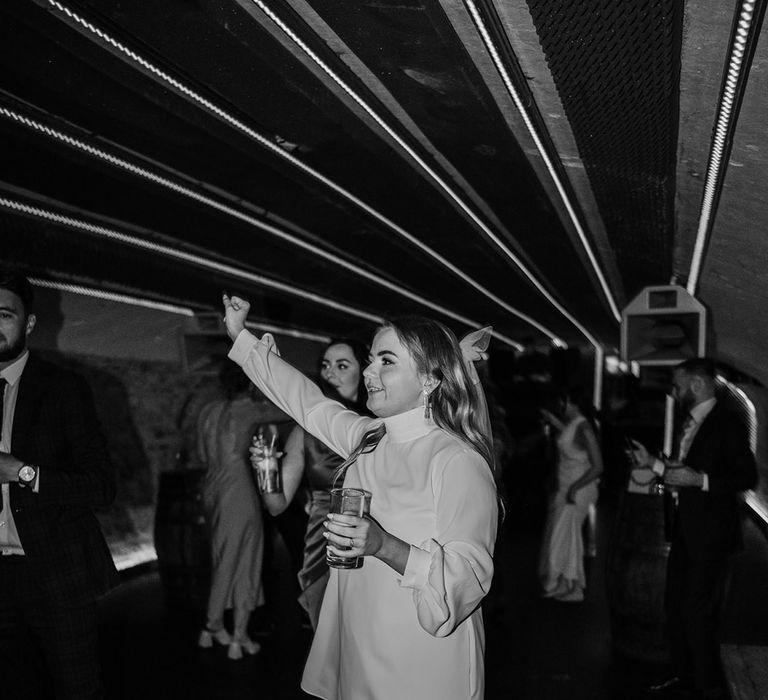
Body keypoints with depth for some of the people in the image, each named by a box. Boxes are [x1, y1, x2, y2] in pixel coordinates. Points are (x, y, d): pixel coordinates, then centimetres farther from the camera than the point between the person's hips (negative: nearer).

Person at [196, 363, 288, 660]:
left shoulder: (208, 411, 9)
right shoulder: (249, 409, -9)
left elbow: (203, 455, 16)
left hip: (212, 489, 6)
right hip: (238, 491, -6)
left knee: (223, 561, 17)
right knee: (243, 563, 4)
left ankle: (214, 628, 24)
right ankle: (239, 638, 11)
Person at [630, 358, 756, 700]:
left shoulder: (727, 424, -15)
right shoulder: (690, 422, 10)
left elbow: (747, 477, -19)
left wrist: (700, 480, -26)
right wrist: (653, 463, 9)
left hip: (710, 534, -8)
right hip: (685, 530, 8)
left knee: (697, 613, -2)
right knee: (674, 605, 16)